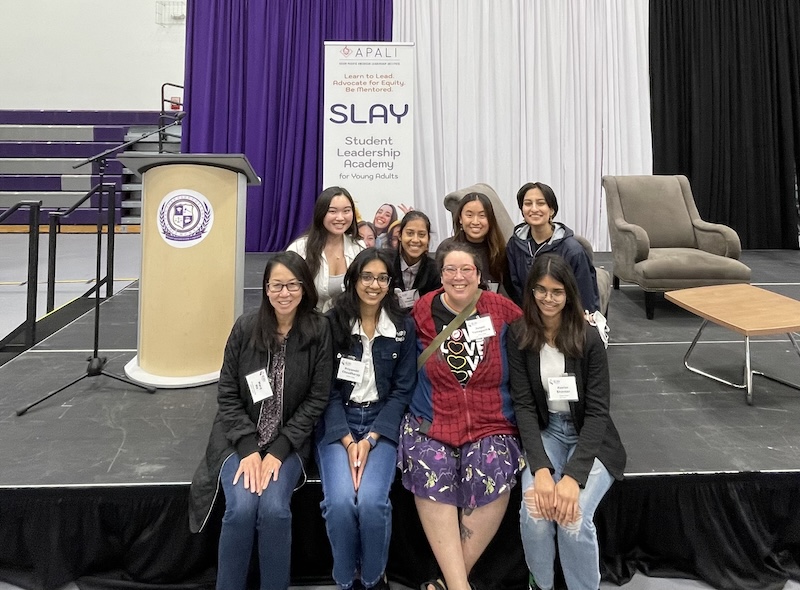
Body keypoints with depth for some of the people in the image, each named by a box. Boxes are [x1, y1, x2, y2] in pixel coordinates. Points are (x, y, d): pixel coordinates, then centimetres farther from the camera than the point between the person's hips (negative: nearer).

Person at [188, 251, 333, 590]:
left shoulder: (318, 331, -8)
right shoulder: (245, 327, -6)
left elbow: (317, 400, -7)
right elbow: (227, 394, -2)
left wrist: (278, 451, -14)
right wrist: (248, 448, -13)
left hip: (289, 440, 0)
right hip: (240, 436, 1)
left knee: (274, 509, -22)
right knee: (241, 508, -21)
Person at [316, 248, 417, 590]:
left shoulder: (404, 327, 2)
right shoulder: (332, 323, -2)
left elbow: (402, 391, 0)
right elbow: (327, 390, -2)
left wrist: (370, 439, -12)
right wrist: (348, 440, -15)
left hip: (382, 422, 0)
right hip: (336, 423, 0)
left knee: (372, 500, -24)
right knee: (340, 501, -24)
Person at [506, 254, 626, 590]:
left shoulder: (588, 339, -12)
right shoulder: (519, 337, -7)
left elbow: (597, 411, -15)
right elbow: (523, 405, -10)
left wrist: (573, 475, -26)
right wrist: (541, 468, -23)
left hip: (590, 437, -1)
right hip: (545, 432, 1)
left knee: (574, 517, -24)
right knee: (534, 511, -23)